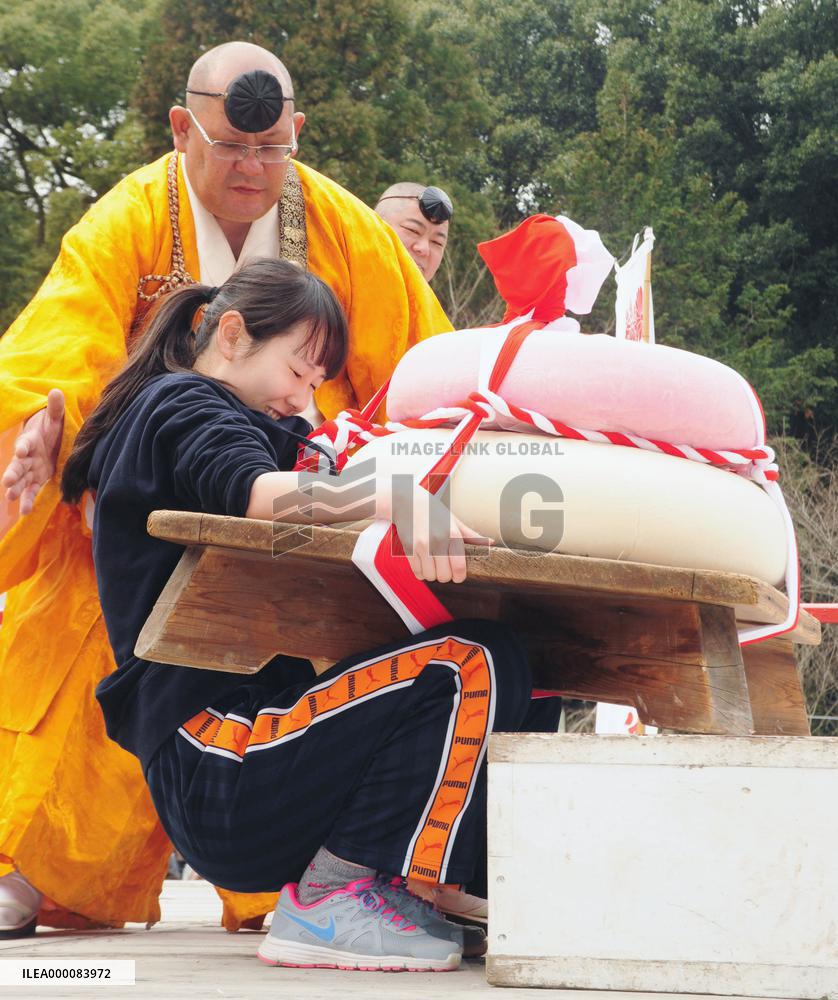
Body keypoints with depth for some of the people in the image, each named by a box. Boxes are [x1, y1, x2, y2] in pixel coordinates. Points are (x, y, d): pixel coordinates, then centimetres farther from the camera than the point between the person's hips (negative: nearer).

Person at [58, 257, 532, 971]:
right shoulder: (184, 405, -1)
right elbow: (259, 494, -24)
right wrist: (404, 500, -38)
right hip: (216, 760, -10)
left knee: (499, 673, 11)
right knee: (472, 664, -23)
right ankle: (329, 902, -17)